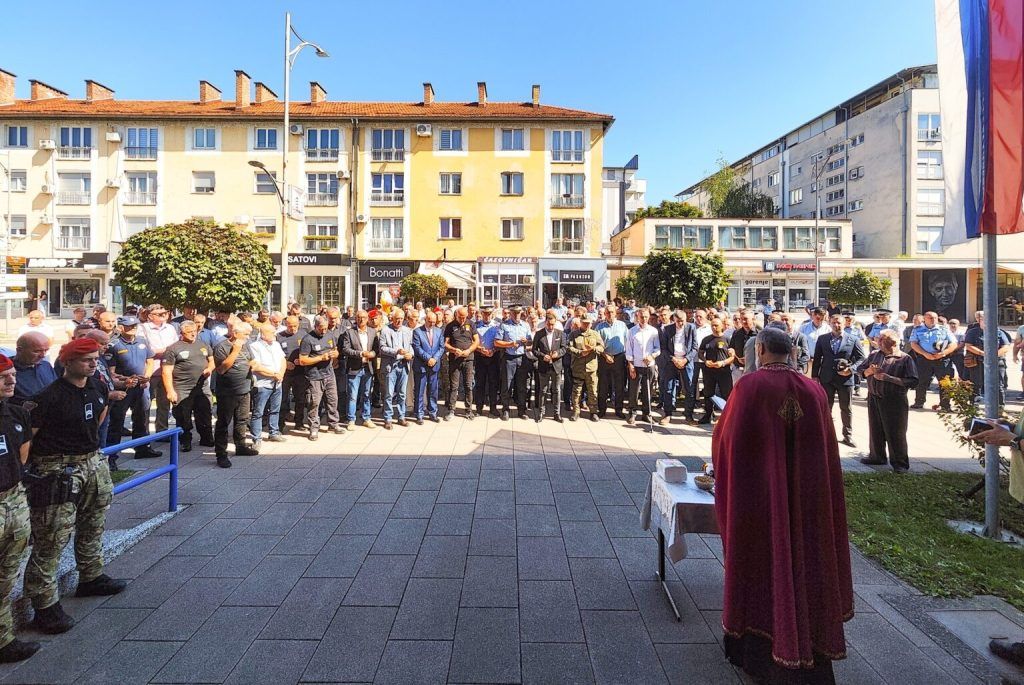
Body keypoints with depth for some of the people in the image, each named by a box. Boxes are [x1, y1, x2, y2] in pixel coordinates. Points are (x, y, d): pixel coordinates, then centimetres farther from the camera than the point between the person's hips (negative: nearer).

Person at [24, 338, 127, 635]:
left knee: (93, 527, 21)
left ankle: (91, 578, 40)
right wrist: (22, 471, -13)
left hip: (93, 463, 8)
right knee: (51, 540, -1)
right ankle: (45, 606, 11)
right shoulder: (50, 396, -20)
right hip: (57, 472, -8)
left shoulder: (98, 388, 2)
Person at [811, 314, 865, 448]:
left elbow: (861, 359, 3)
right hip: (826, 379, 1)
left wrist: (851, 369, -13)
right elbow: (817, 358, 6)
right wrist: (814, 375, 1)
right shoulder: (822, 339, 4)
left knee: (846, 408, 9)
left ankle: (847, 436, 21)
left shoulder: (853, 340, 1)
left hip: (845, 379, -1)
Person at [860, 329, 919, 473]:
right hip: (874, 398, 5)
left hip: (894, 401, -5)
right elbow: (863, 372, 14)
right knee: (875, 429, 16)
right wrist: (869, 371, -7)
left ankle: (900, 463, 14)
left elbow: (912, 381, -17)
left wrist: (888, 378, -21)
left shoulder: (905, 358, -9)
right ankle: (877, 456, 30)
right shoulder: (874, 355, 7)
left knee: (895, 433, 1)